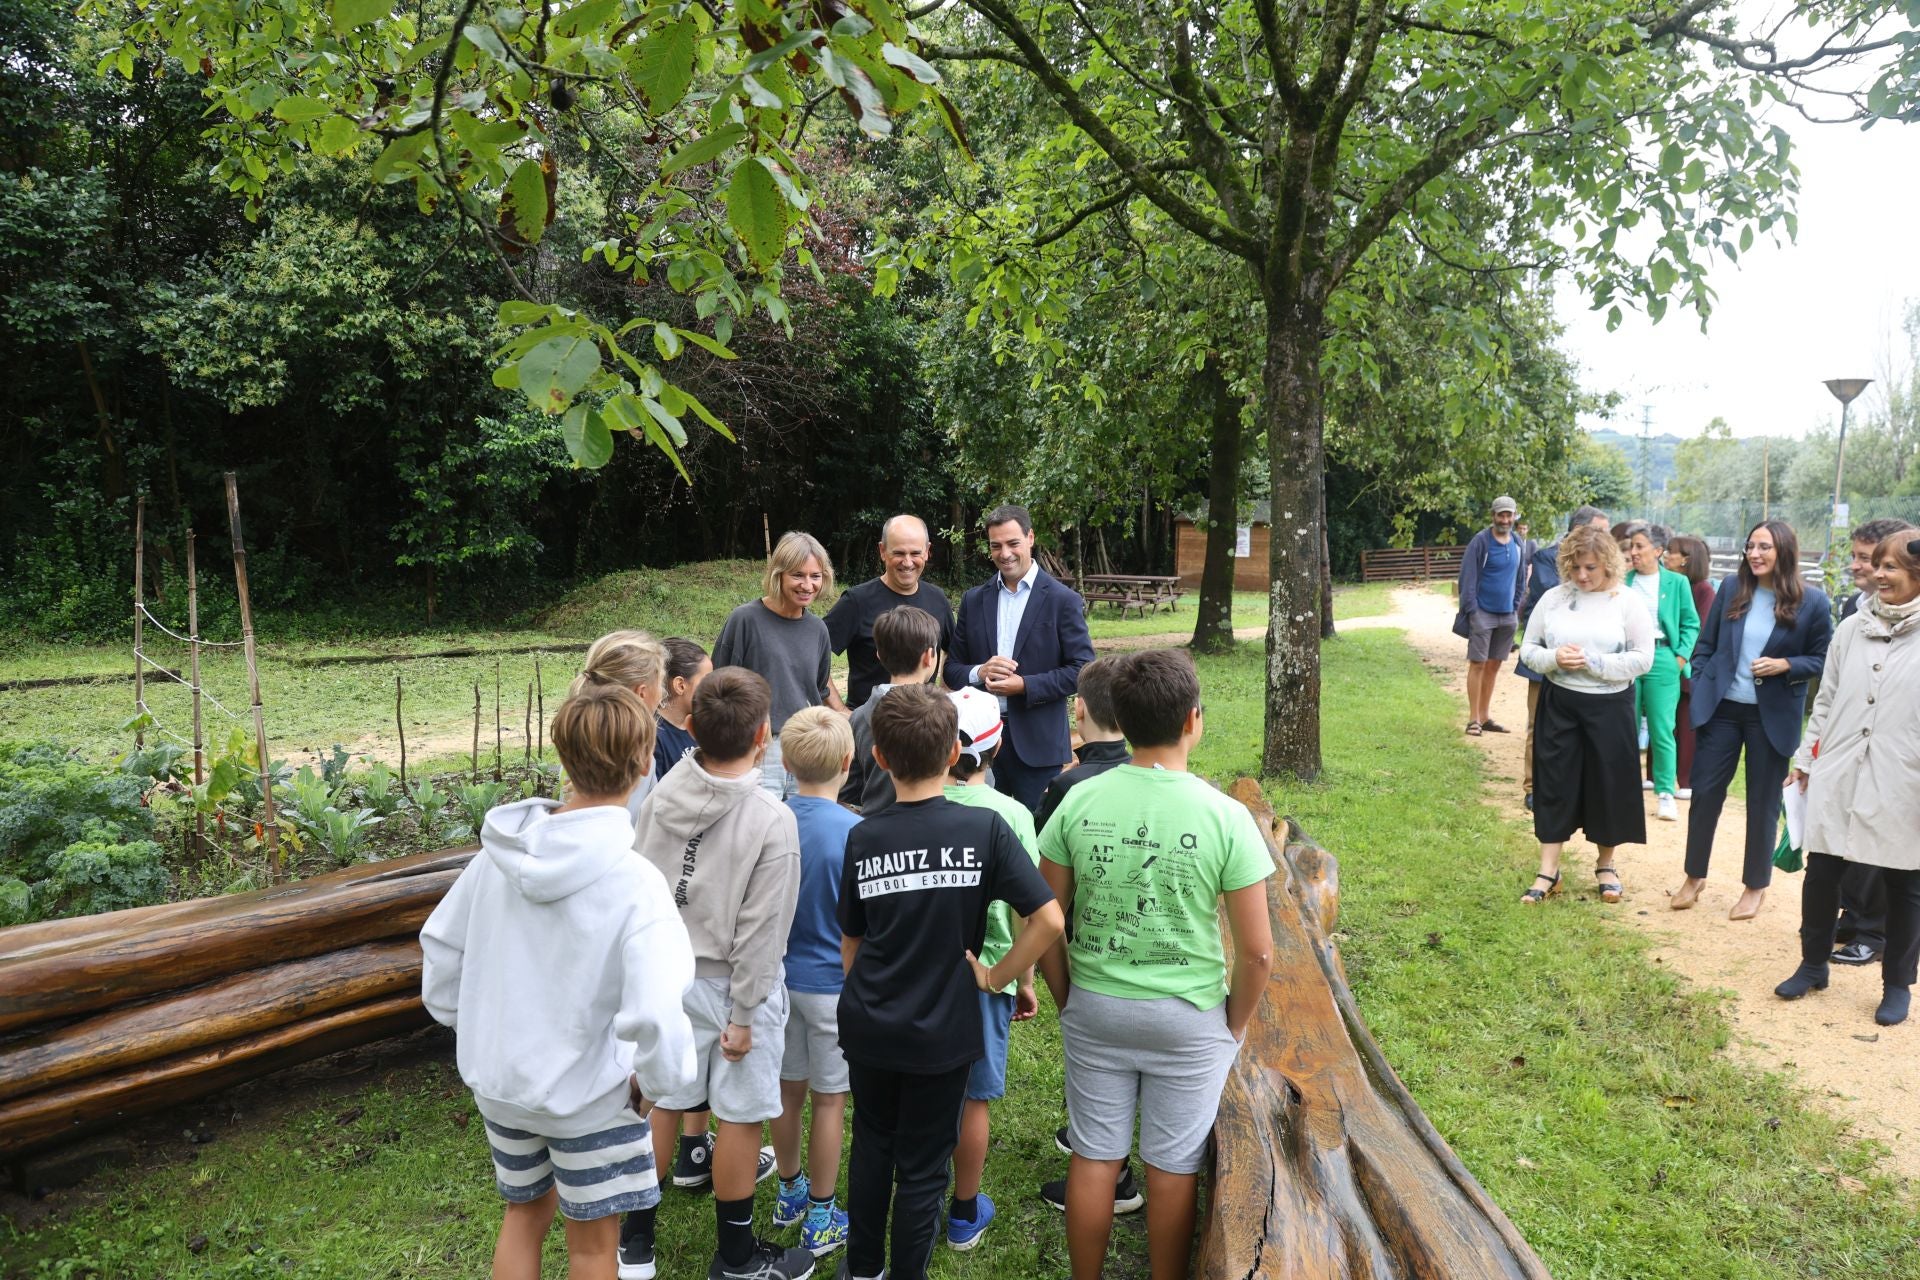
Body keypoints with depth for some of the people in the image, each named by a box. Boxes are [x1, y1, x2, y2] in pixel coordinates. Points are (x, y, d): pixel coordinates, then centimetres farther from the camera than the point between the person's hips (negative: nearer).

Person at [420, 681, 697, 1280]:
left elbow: (440, 945, 3)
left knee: (525, 1213, 28)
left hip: (497, 1079, 5)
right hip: (589, 1095, -4)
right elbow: (658, 1018, -36)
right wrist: (658, 1083, -17)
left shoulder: (500, 853, -10)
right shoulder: (634, 882, -28)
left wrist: (472, 1027, 15)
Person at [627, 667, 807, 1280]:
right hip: (731, 982, -5)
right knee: (740, 1115, 11)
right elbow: (759, 931, -19)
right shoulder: (772, 820, -22)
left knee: (663, 1099, 19)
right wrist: (744, 1015, -10)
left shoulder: (658, 799, -8)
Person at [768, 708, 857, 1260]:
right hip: (833, 985, -4)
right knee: (830, 1100, 11)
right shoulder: (855, 832, -23)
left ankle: (790, 1192, 38)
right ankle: (820, 1218, 24)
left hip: (779, 976, 4)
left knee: (788, 1089, 20)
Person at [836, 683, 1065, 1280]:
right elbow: (1049, 920, -19)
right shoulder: (984, 828, -14)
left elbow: (850, 941, 3)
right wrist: (995, 977, -6)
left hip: (869, 1028, 3)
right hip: (943, 1030, -3)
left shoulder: (863, 837, -8)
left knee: (871, 1147, 24)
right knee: (922, 1168, 14)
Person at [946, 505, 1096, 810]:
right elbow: (952, 669, 11)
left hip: (1038, 742, -3)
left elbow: (1082, 669, -6)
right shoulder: (974, 600, 9)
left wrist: (1025, 685, -17)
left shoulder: (1063, 600, -3)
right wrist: (979, 672, -11)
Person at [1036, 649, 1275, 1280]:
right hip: (1189, 1017, -2)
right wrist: (1235, 1022, 4)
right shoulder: (1225, 816, -17)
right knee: (1172, 1169, 15)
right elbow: (1257, 950, -13)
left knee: (1094, 1159, 17)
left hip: (1094, 1009, 2)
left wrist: (1068, 999, 9)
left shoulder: (1080, 801, -11)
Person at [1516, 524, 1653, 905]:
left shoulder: (1629, 601, -6)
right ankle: (1548, 872, 13)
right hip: (1559, 704, 2)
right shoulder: (1553, 598, 1)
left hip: (1610, 707, -2)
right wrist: (1553, 659, -16)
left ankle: (1605, 865, 29)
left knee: (1608, 785, 9)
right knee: (1554, 784, 5)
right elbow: (1528, 649, 5)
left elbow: (1643, 659, -9)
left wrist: (1593, 663, -19)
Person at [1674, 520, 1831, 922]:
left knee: (1763, 802, 8)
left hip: (1773, 716, -2)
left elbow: (1823, 659, -1)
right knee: (1704, 792, 5)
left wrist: (1785, 665, -19)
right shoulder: (1731, 588, 1)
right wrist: (1700, 689, 2)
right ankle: (1695, 876, 21)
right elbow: (1705, 644, 7)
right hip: (1720, 707, 2)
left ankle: (1755, 886, 24)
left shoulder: (1811, 601, -7)